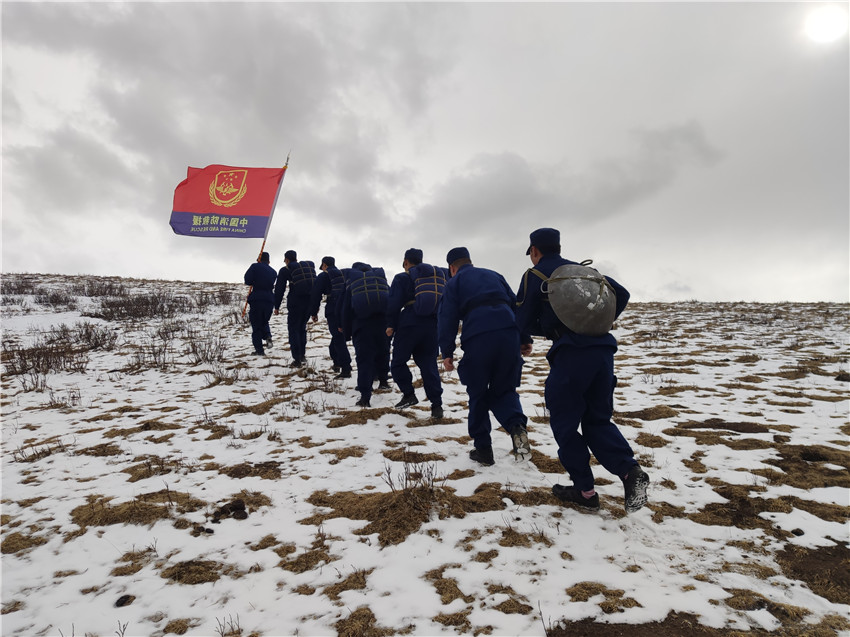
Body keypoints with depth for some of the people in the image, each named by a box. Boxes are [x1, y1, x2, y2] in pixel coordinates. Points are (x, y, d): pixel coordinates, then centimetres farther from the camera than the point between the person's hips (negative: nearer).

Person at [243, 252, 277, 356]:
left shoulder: (255, 266, -1)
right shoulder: (273, 271, 13)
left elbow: (247, 281, -8)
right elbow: (272, 285, 15)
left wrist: (255, 282, 11)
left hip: (257, 299, -4)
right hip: (270, 300, 4)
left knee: (256, 325, 4)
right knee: (264, 321, 24)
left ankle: (259, 349, 2)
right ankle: (268, 336, -5)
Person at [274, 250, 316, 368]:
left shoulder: (285, 270, 3)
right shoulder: (310, 266, 17)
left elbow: (279, 289, 1)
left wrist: (277, 306, 8)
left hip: (295, 302, -5)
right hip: (310, 302, 5)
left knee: (293, 329, 4)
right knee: (302, 327, 21)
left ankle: (297, 359, -1)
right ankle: (302, 355, 23)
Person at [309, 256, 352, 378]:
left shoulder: (323, 276, 3)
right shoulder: (344, 275, 20)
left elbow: (315, 295, 1)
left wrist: (314, 313, 10)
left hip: (333, 312, -6)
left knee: (339, 339, -9)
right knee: (338, 335, 22)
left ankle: (346, 369, -17)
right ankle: (337, 363, 31)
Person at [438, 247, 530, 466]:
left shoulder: (454, 283, 17)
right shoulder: (494, 275, 28)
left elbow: (447, 318, 4)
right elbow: (516, 305, 24)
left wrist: (447, 353, 6)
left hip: (477, 340, -3)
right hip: (509, 334, 4)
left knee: (478, 395, 12)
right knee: (504, 389, 17)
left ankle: (483, 448, 15)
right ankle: (516, 425, -10)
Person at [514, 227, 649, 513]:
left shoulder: (534, 276, 6)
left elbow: (524, 321, 6)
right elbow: (621, 294, 19)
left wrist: (526, 341, 27)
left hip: (570, 353, -6)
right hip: (603, 348, 6)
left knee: (564, 423, 9)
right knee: (597, 420, 18)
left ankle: (584, 490, 14)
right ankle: (629, 470, -3)